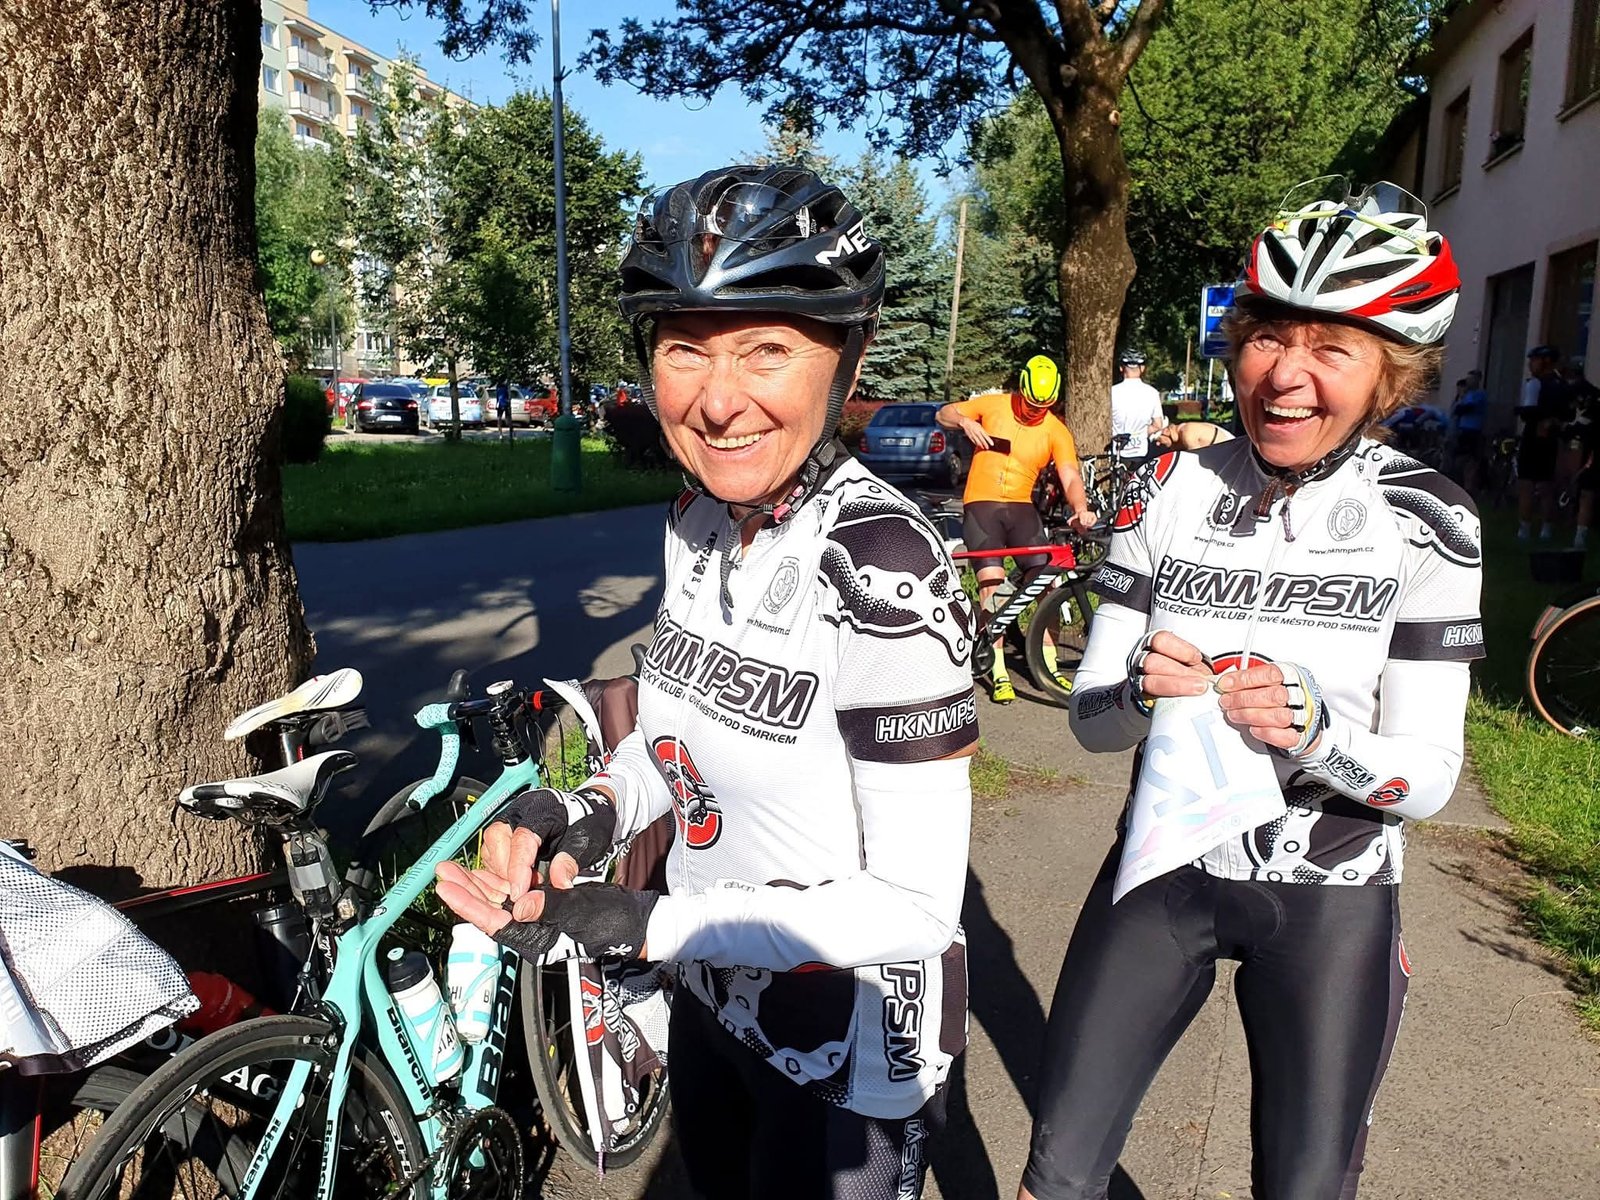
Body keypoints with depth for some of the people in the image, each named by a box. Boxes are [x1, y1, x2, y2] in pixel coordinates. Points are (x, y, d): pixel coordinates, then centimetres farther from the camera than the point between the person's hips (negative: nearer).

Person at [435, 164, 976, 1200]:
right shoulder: (697, 519, -7)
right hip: (713, 999, 7)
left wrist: (641, 923, -28)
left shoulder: (881, 567, -30)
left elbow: (916, 906, -26)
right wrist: (587, 813, -14)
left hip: (847, 1045, -7)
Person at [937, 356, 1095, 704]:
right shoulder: (992, 405, 1)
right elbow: (942, 414, 10)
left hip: (1021, 507, 2)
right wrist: (965, 421, -13)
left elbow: (1070, 478, -10)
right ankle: (999, 673, -11)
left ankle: (1049, 665, 8)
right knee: (992, 582, -15)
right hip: (981, 505, -2)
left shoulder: (1056, 431, 0)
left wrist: (1081, 509, -30)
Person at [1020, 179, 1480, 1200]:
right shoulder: (1173, 490, -7)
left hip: (1330, 901, -1)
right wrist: (1143, 693, -26)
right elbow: (1089, 715, -5)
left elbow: (1429, 778, -11)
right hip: (1165, 866, 1)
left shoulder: (1427, 521, -11)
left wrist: (1314, 731, -30)